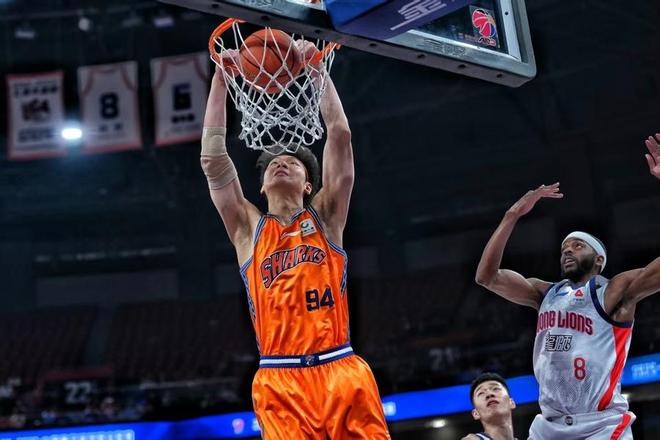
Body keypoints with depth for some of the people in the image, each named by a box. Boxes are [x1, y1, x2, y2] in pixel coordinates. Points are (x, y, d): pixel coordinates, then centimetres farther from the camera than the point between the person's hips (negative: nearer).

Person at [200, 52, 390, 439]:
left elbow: (340, 135, 11)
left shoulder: (324, 216, 16)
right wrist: (221, 80, 11)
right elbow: (213, 159, 11)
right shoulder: (248, 227, 16)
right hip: (280, 381, 0)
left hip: (340, 371, 0)